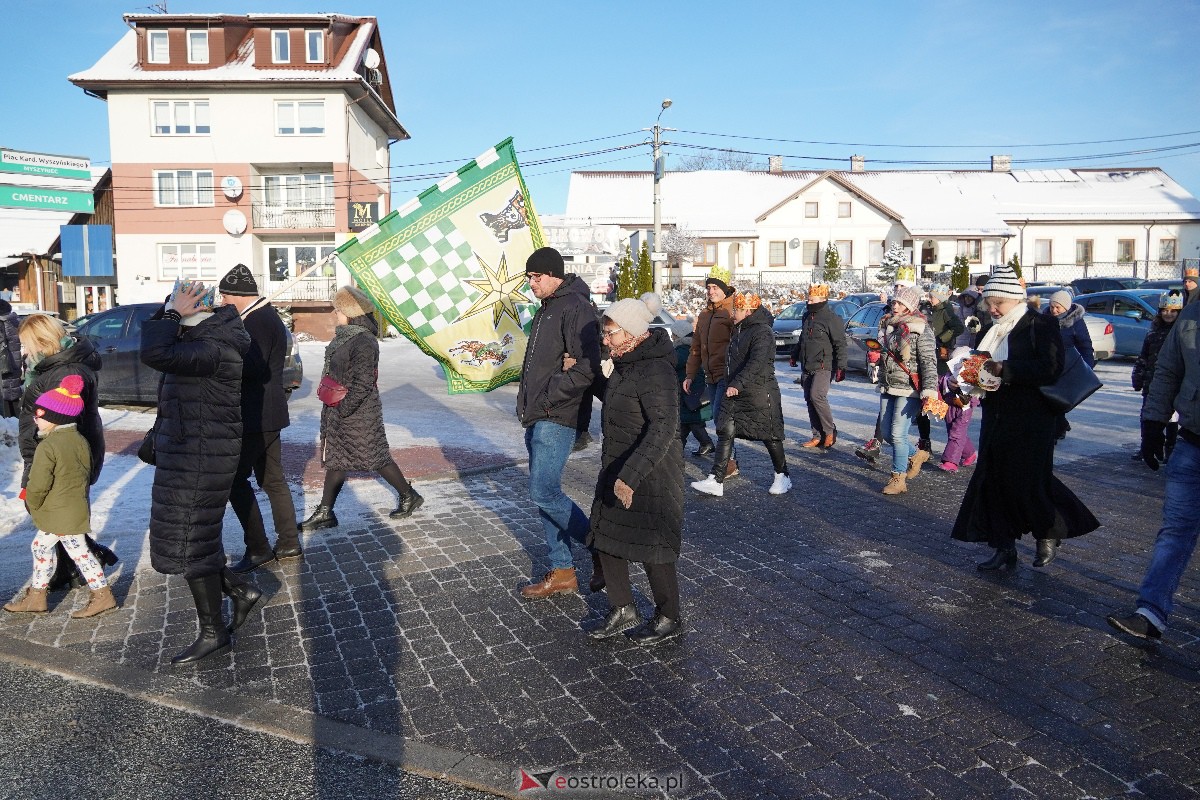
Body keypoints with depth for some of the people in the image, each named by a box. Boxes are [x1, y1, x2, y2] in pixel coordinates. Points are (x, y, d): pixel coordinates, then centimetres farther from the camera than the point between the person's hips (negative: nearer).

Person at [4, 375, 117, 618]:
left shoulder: (48, 446, -21)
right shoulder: (80, 441, 6)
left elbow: (38, 486, -20)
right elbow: (86, 474, 15)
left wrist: (32, 505, -2)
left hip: (60, 515, -9)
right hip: (77, 508, 9)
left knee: (79, 552, 0)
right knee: (41, 547, 21)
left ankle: (103, 595, 8)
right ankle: (36, 595, 30)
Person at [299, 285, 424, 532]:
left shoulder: (364, 342, -20)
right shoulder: (342, 336, 10)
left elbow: (362, 383, -24)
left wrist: (343, 408, -23)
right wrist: (332, 407, 19)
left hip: (358, 413, -10)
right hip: (337, 411, 10)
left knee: (375, 456, 2)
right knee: (335, 460, 12)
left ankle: (409, 496, 20)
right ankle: (325, 513, 19)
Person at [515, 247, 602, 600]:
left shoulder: (574, 307, -13)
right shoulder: (545, 310, 19)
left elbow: (588, 367, -24)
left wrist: (549, 396, -19)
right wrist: (528, 404, 11)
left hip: (557, 418, -10)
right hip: (537, 418, 10)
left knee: (544, 492, -12)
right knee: (545, 493, 11)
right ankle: (562, 572, 19)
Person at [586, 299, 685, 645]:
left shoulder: (656, 370, -24)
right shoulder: (625, 362, 7)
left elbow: (663, 428, -31)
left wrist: (631, 474, -36)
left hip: (650, 474, -9)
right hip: (617, 468, 10)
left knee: (651, 547, 4)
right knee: (606, 538, 14)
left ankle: (669, 618, 24)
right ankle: (623, 609, 30)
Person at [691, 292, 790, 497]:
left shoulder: (762, 332, -16)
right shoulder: (738, 330, 14)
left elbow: (757, 363, -29)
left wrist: (737, 384, -37)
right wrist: (727, 382, 27)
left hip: (760, 392, -9)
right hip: (735, 392, 9)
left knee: (770, 436, 4)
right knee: (725, 433, -1)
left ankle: (782, 476, 24)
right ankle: (716, 481, -2)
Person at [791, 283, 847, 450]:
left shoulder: (832, 319, -10)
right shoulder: (807, 317, 15)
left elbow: (840, 345, -14)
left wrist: (841, 367, -19)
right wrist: (795, 355, 33)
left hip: (824, 367, -8)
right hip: (807, 367, 8)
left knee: (817, 395, -22)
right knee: (810, 400, 6)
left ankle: (830, 432, -7)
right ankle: (818, 436, 13)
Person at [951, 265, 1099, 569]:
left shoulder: (1040, 326, -8)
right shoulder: (991, 330, 14)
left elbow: (1050, 369, -20)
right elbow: (980, 363, 23)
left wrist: (1004, 370, -23)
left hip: (1029, 421, -7)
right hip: (996, 417, 7)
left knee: (1027, 482, -3)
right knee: (992, 481, 5)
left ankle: (1049, 534, 25)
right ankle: (1004, 549, 14)